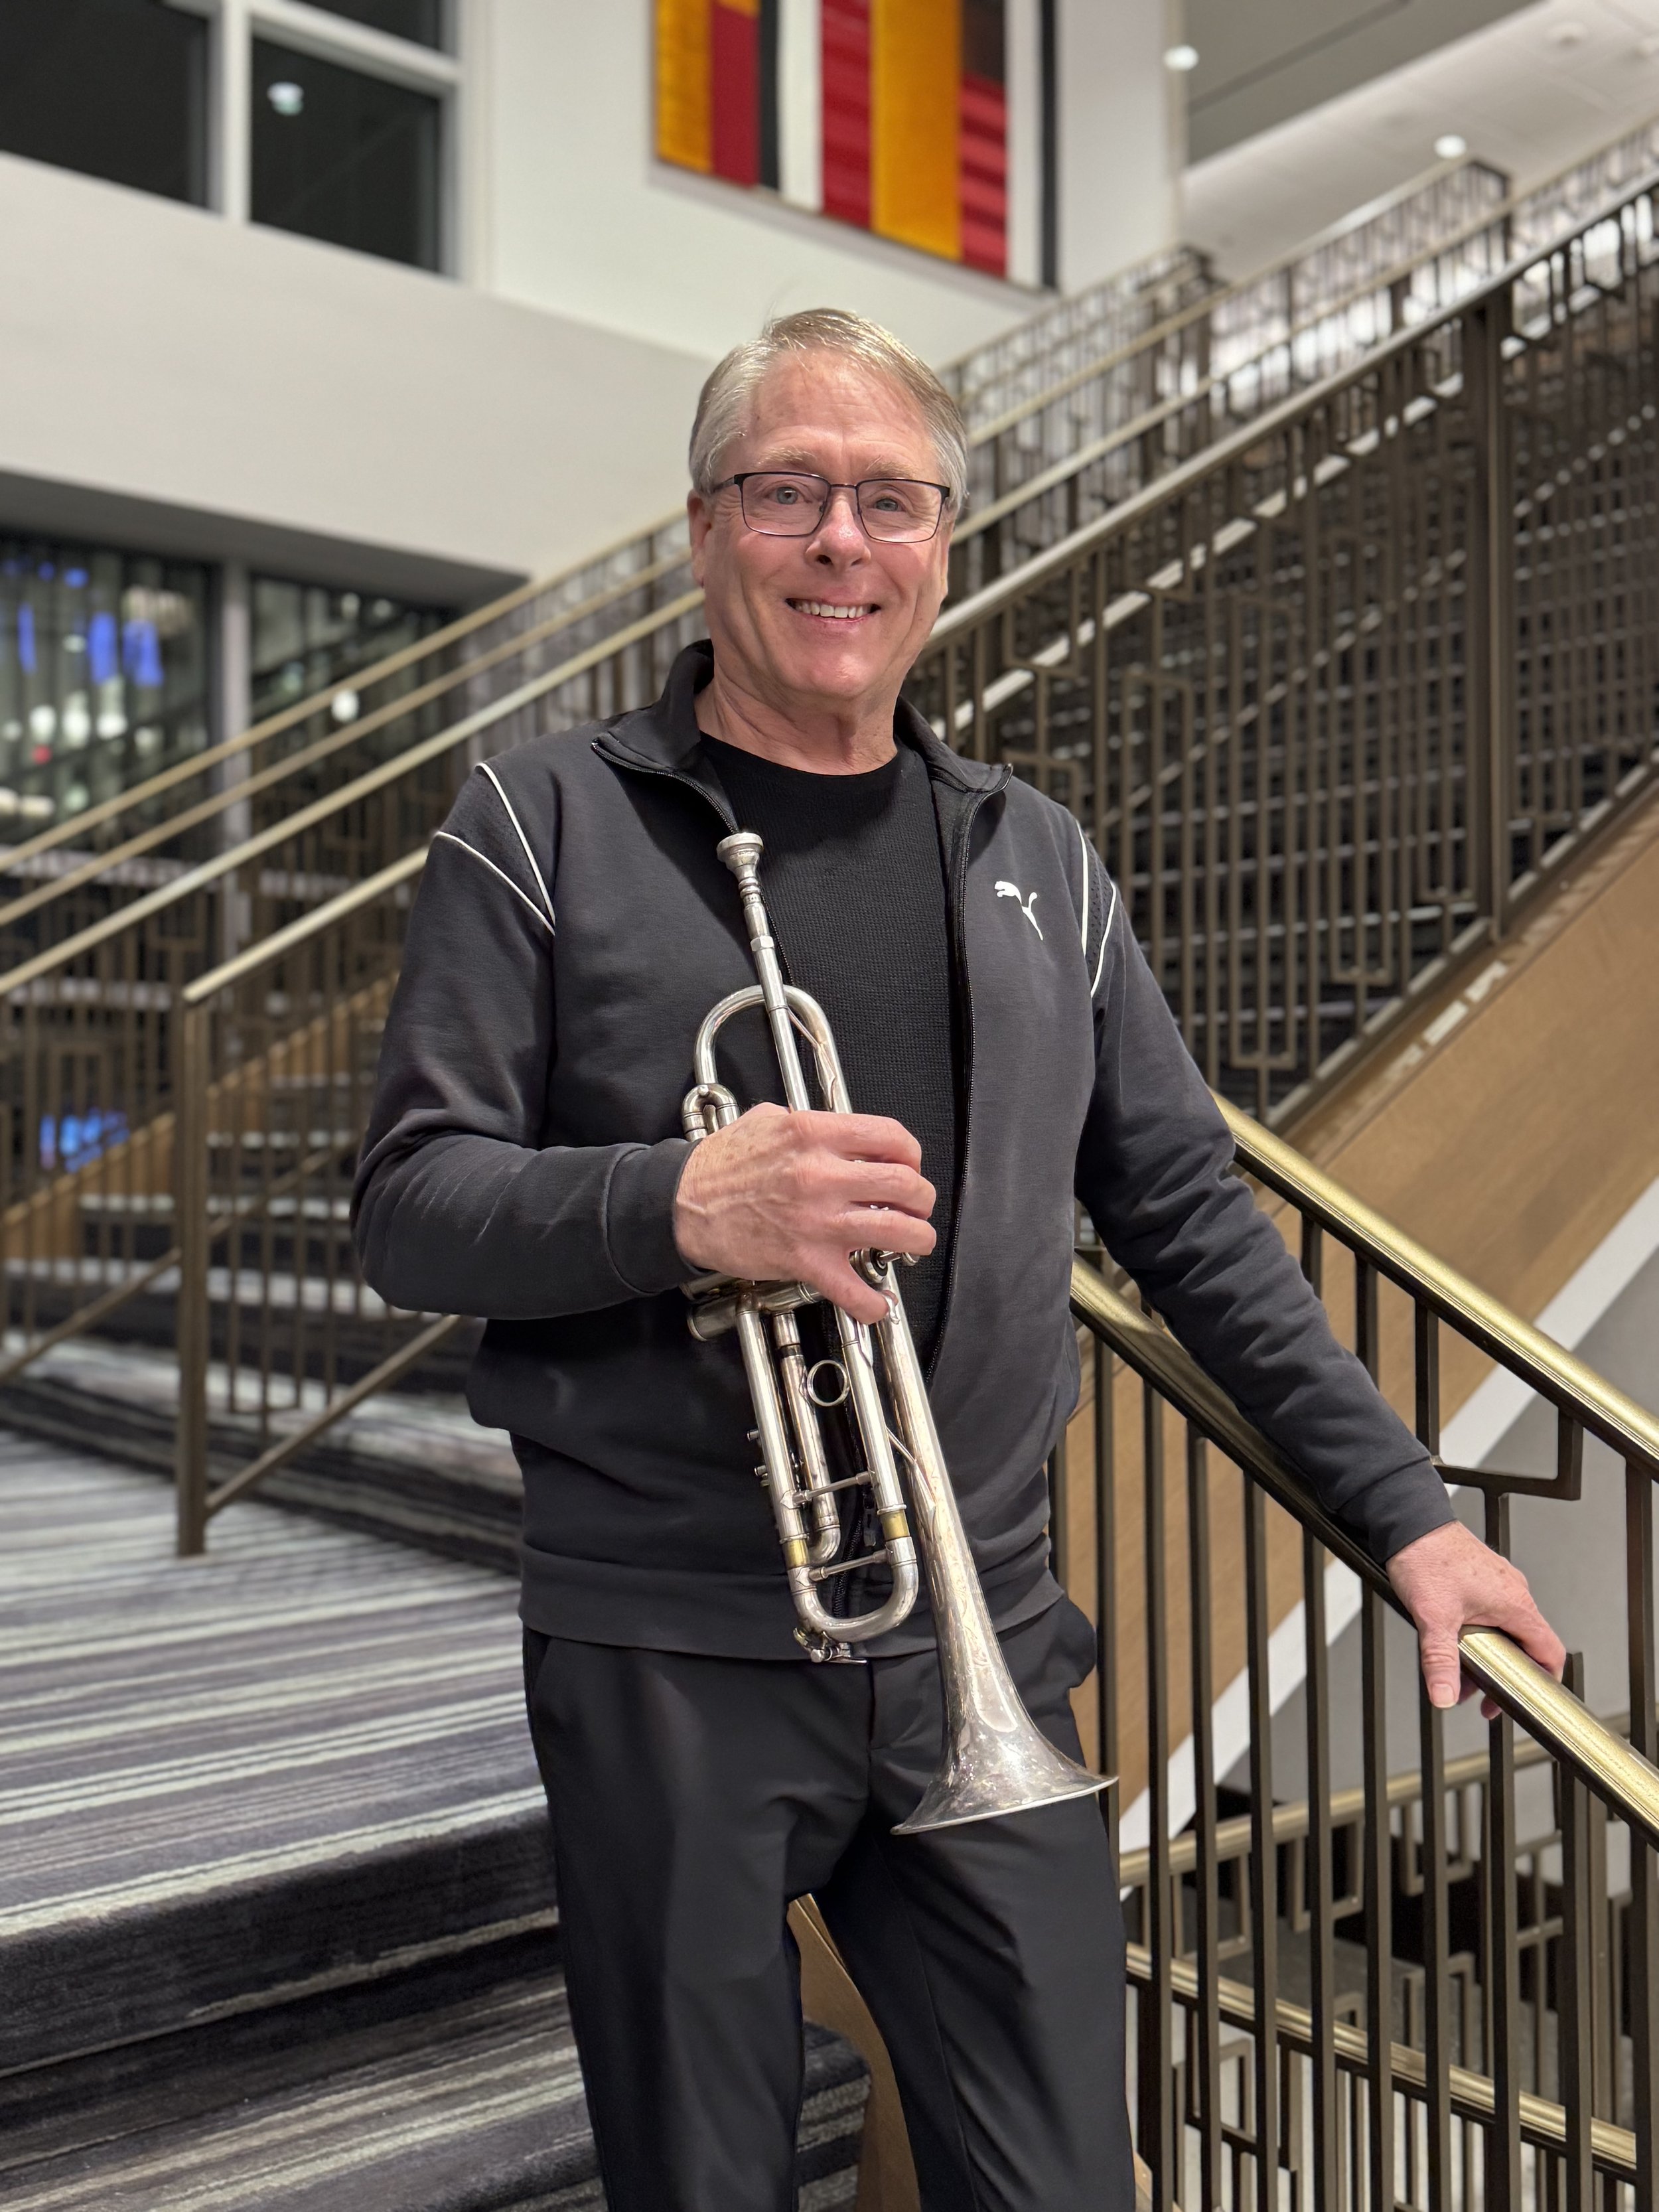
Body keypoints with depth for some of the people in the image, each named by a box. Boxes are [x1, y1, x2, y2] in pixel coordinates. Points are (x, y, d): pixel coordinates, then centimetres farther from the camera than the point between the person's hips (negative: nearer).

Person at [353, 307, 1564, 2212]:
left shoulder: (1034, 862, 10)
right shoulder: (547, 822, 0)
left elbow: (1191, 1222, 12)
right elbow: (410, 1210, -5)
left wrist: (1402, 1511, 9)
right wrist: (684, 1204, -23)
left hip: (981, 1648, 3)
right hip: (670, 1664, -2)